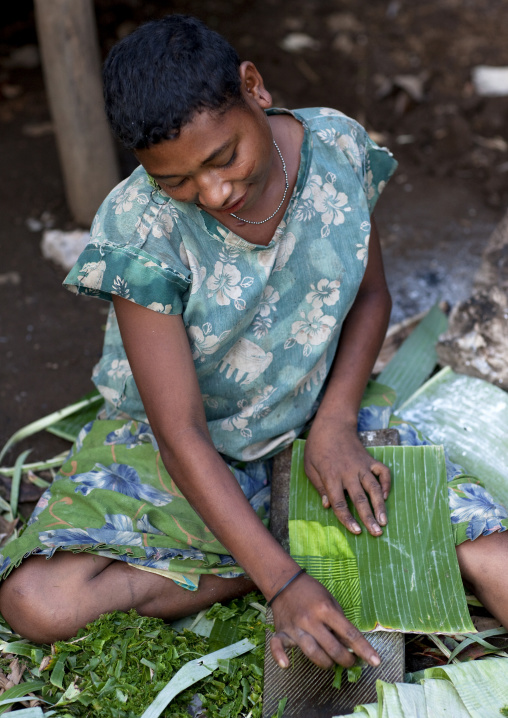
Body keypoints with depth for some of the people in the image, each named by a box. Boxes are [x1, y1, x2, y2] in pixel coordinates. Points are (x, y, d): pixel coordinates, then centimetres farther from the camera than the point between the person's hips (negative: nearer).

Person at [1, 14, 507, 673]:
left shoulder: (337, 148, -14)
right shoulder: (140, 229, -25)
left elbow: (370, 294, 3)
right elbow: (181, 434, -23)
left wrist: (335, 424, -13)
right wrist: (282, 582, -29)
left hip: (318, 423, 2)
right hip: (178, 449, -1)